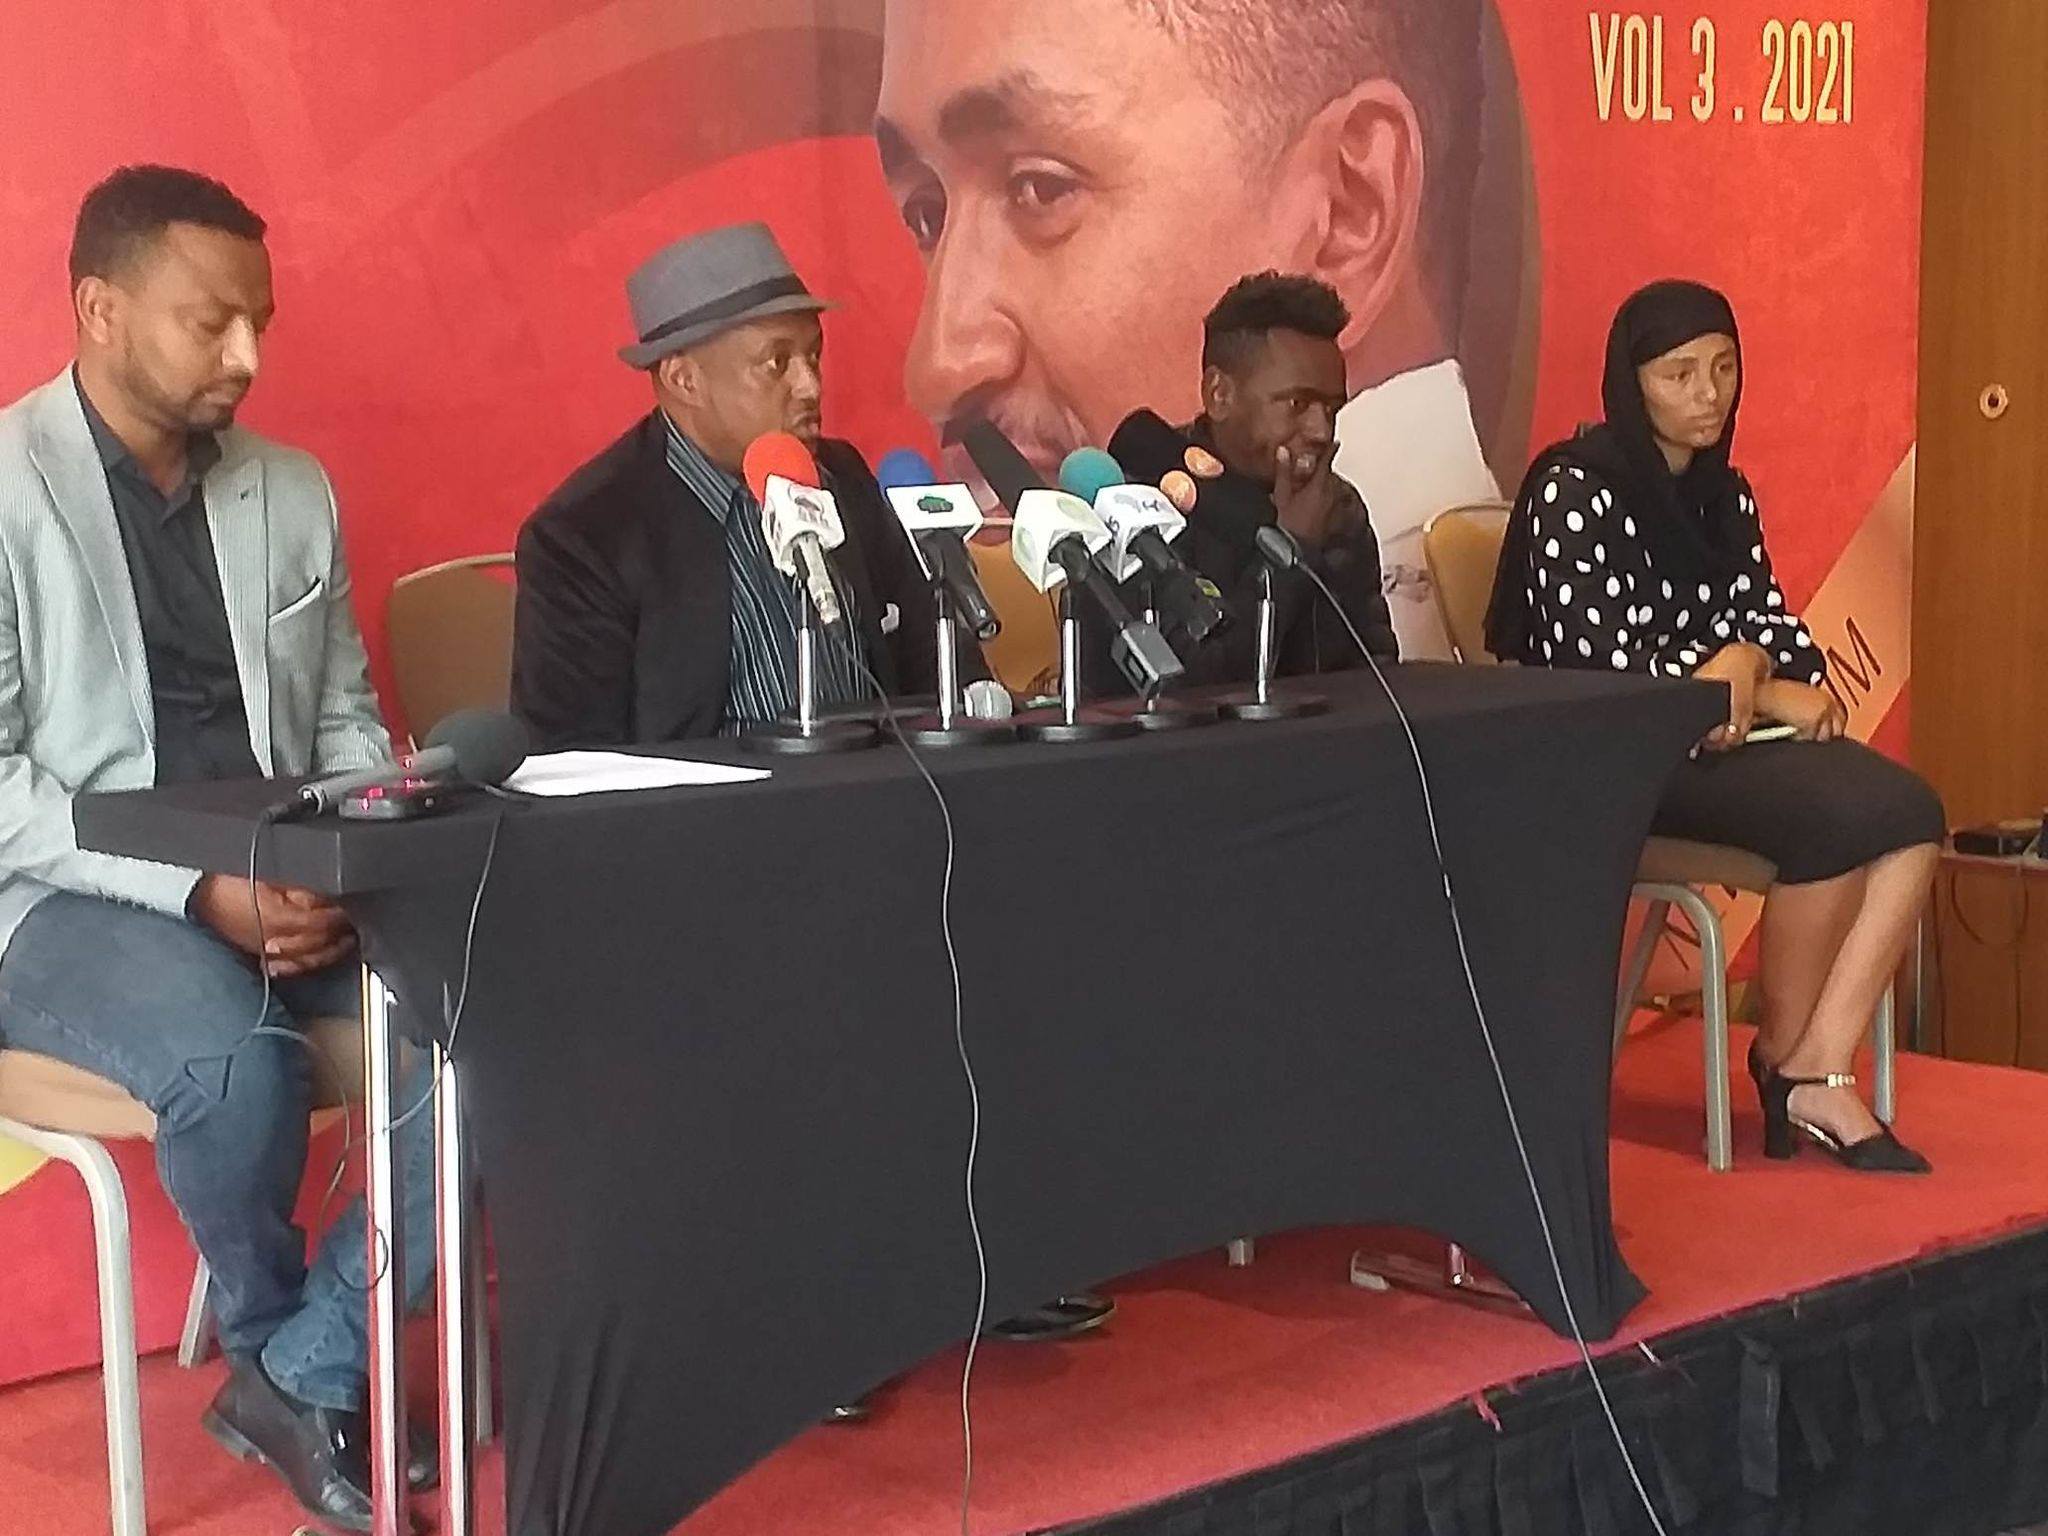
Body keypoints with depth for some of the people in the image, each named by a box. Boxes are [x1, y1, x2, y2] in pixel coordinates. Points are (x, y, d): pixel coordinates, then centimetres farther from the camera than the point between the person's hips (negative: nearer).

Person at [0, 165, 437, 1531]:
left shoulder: (293, 491, 12)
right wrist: (201, 890, -22)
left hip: (289, 887, 5)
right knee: (238, 1056, -36)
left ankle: (307, 1370, -9)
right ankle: (282, 1346, -3)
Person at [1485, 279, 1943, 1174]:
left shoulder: (1725, 495, 14)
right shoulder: (1575, 489, -10)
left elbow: (1766, 617, 16)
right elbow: (1595, 664, -17)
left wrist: (1745, 659, -11)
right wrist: (1765, 697, -13)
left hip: (1724, 736, 8)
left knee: (1907, 814, -19)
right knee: (1837, 817, -28)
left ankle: (1818, 1072, -17)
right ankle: (1782, 1056, -5)